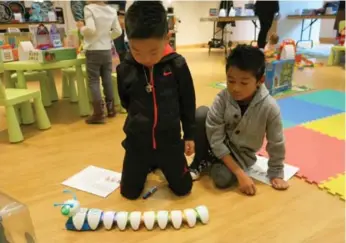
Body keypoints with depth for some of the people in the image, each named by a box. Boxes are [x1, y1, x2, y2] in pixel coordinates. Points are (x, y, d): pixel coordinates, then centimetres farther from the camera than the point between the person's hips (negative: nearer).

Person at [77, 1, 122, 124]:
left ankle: (98, 114, 0)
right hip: (107, 50, 5)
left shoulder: (89, 8, -10)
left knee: (93, 81, 0)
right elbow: (118, 31, 6)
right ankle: (111, 109, 21)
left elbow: (91, 29, -22)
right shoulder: (112, 10, 5)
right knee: (107, 80, 12)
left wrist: (81, 27, -2)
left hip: (93, 51, -5)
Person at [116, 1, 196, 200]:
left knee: (182, 188, 14)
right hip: (137, 141, 1)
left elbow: (188, 102, -4)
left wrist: (189, 134, 2)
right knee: (129, 192, 13)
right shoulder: (125, 69, -14)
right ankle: (148, 166, 41)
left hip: (169, 140, -1)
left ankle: (161, 164, 42)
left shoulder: (177, 65, -16)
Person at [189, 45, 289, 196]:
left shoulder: (269, 107, -27)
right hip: (218, 146, 1)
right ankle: (199, 163, -7)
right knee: (201, 113, -26)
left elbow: (276, 144, -13)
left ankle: (210, 162, 5)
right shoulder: (222, 98, -25)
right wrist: (240, 174, -27)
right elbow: (216, 139, -24)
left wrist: (276, 174, -2)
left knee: (223, 179, -31)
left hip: (241, 153, -1)